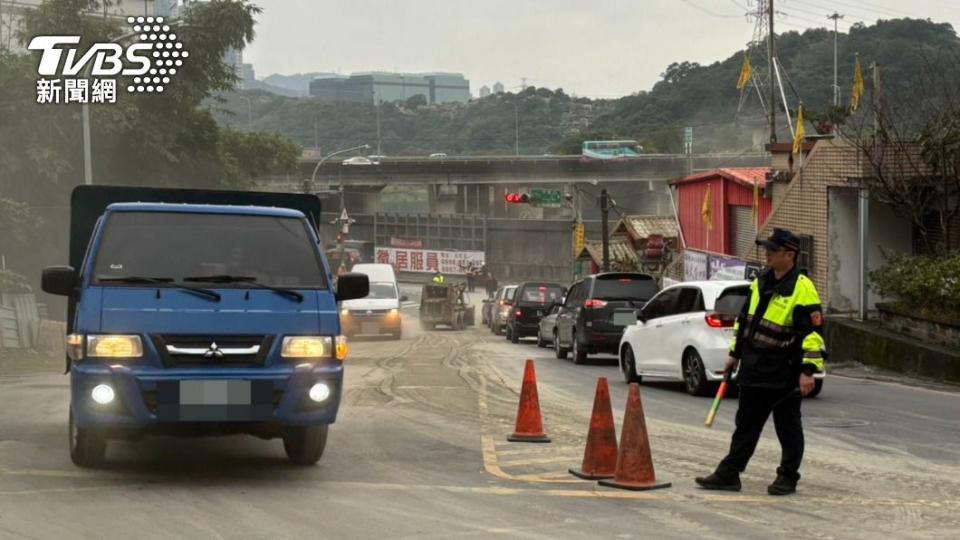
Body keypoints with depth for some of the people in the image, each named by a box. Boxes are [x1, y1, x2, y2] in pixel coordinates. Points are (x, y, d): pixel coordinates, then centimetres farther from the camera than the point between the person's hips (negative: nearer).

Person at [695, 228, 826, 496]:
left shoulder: (802, 290, -15)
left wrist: (808, 371, -21)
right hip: (754, 369, 7)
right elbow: (744, 317, 20)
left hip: (784, 375, -7)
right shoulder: (761, 282, 9)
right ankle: (729, 474, 16)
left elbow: (813, 331, -17)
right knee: (746, 424, 12)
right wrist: (735, 353, 20)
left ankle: (788, 477, 16)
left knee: (787, 427, 5)